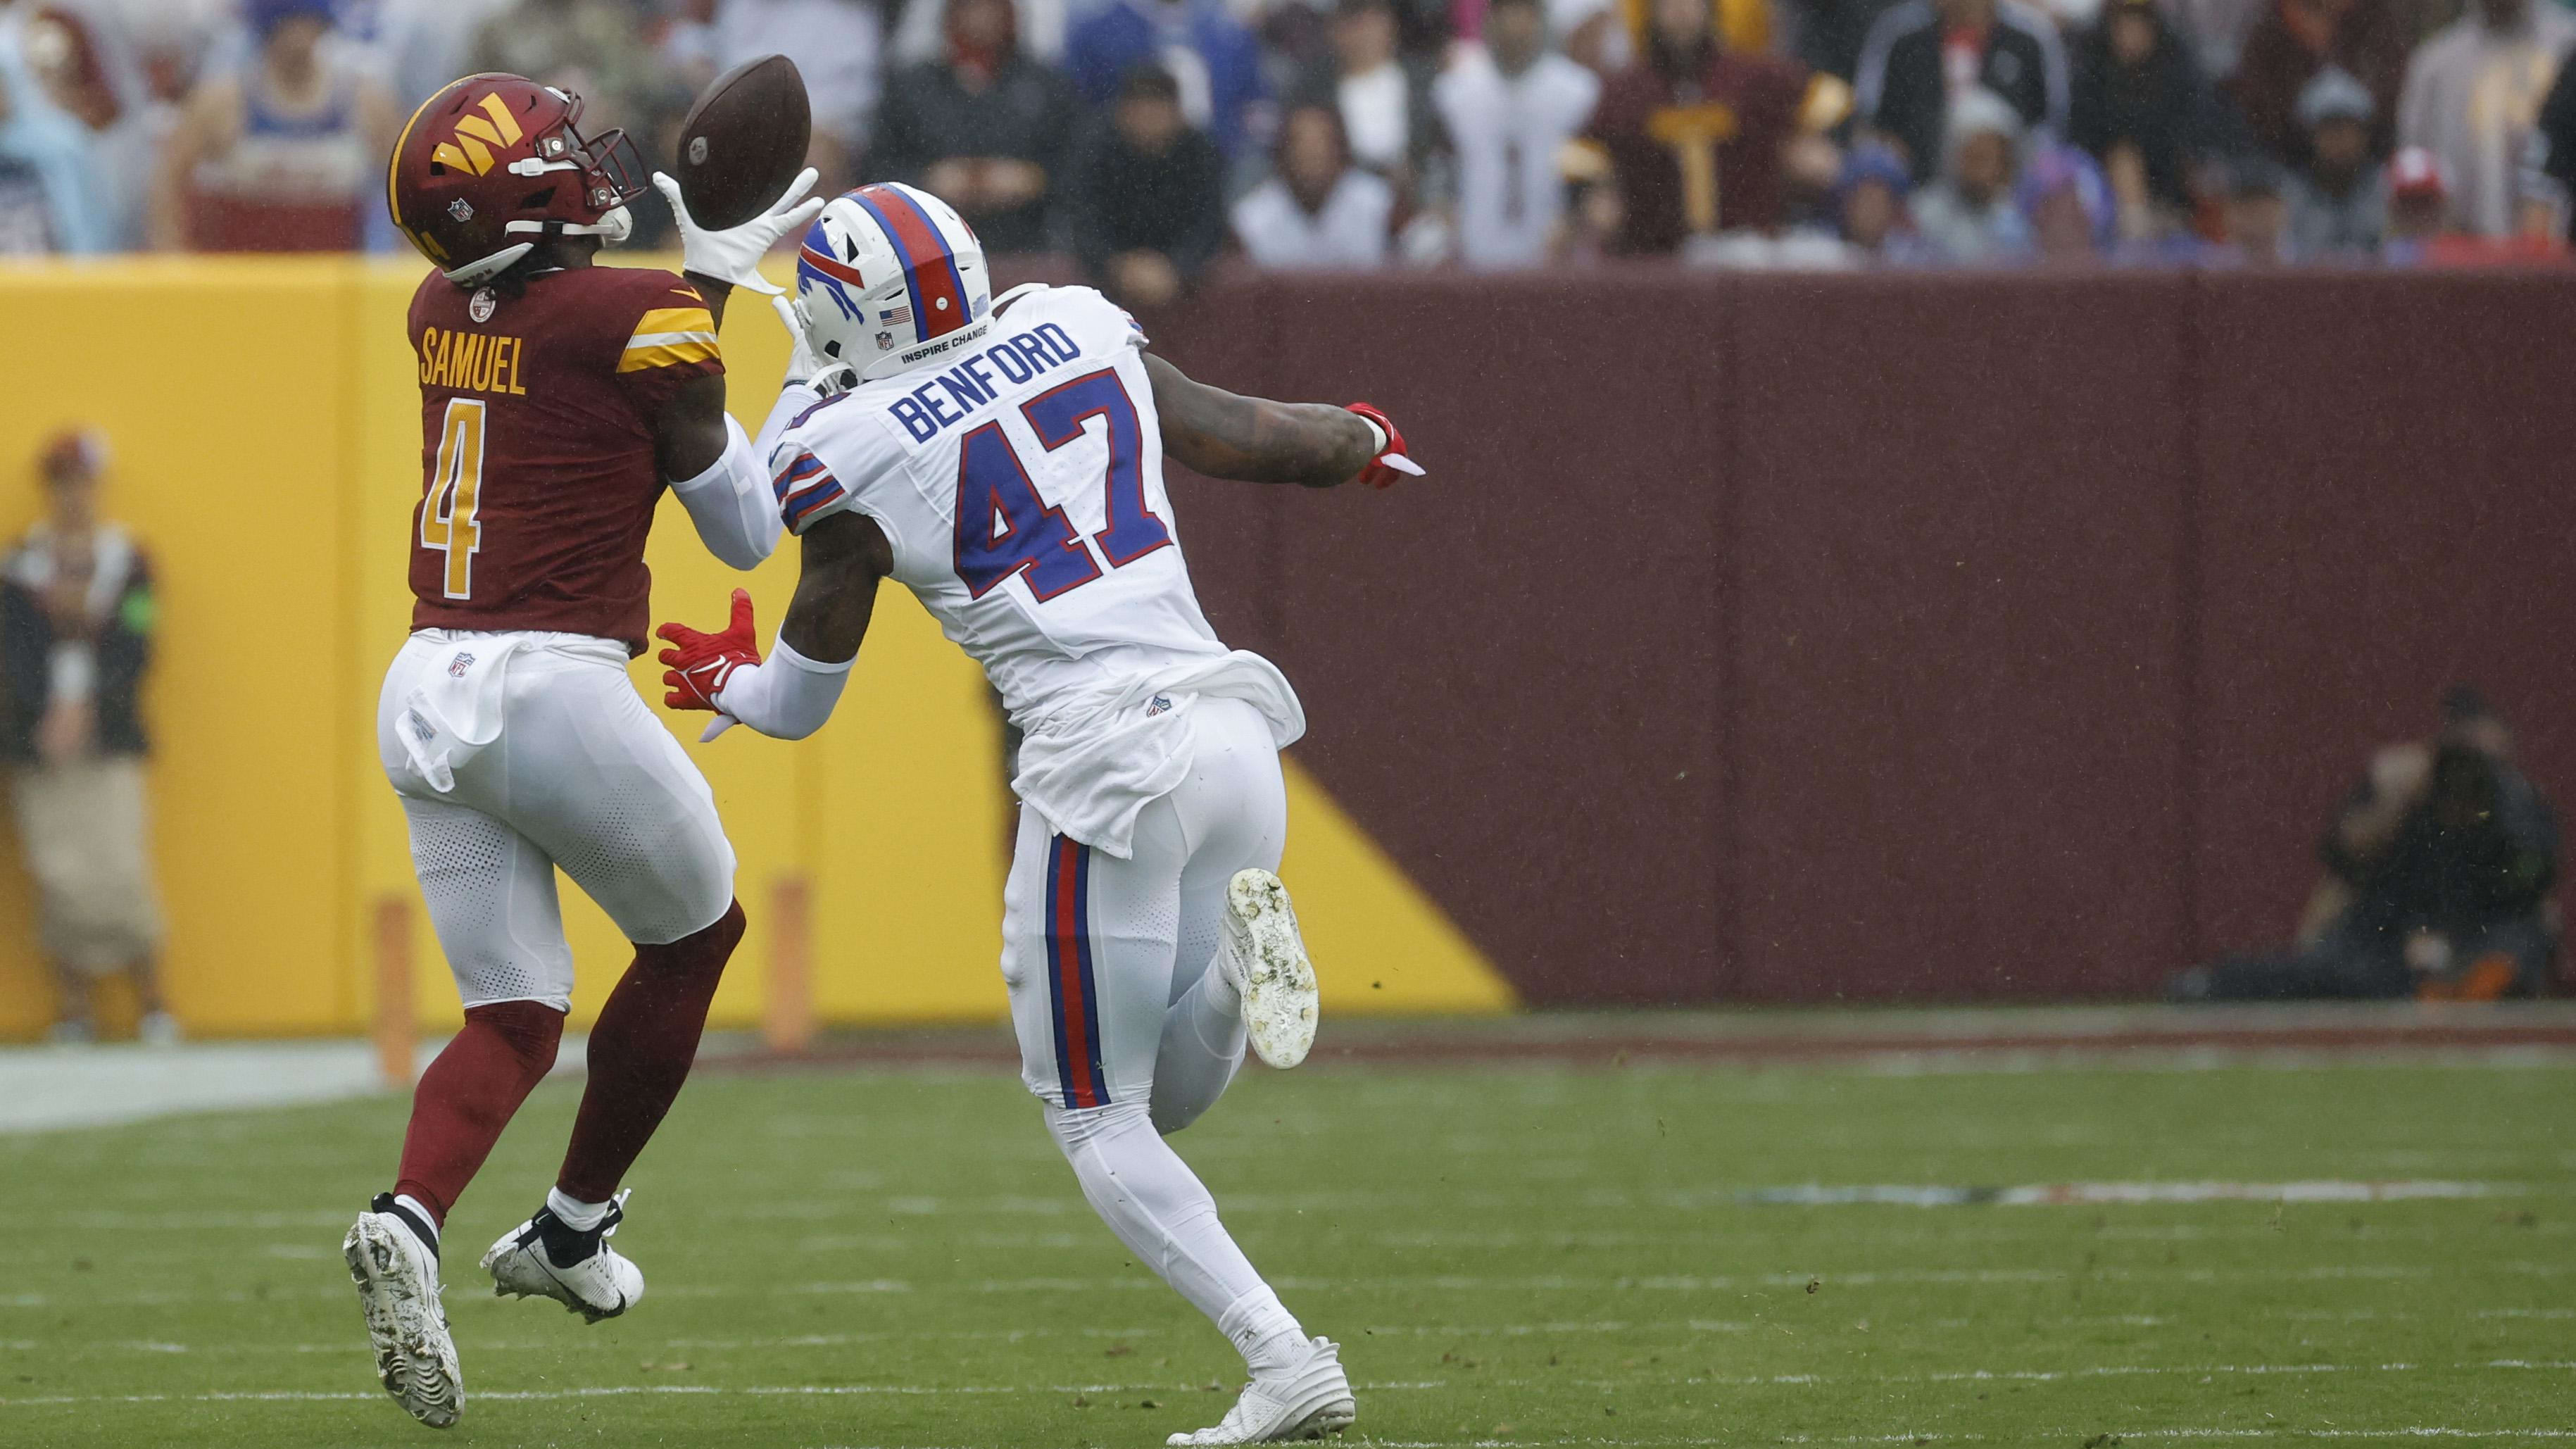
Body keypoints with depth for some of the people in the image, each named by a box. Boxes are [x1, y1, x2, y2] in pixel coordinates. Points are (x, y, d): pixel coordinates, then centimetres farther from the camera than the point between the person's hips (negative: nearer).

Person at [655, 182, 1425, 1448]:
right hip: (1228, 722, 6)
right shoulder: (1080, 337, 8)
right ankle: (1237, 949, -10)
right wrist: (1362, 441, 42)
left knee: (1098, 1122, 10)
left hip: (1106, 767, -5)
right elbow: (1250, 440, 20)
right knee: (1169, 1100, 22)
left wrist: (729, 685, 32)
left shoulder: (851, 457, -3)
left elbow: (798, 699, 8)